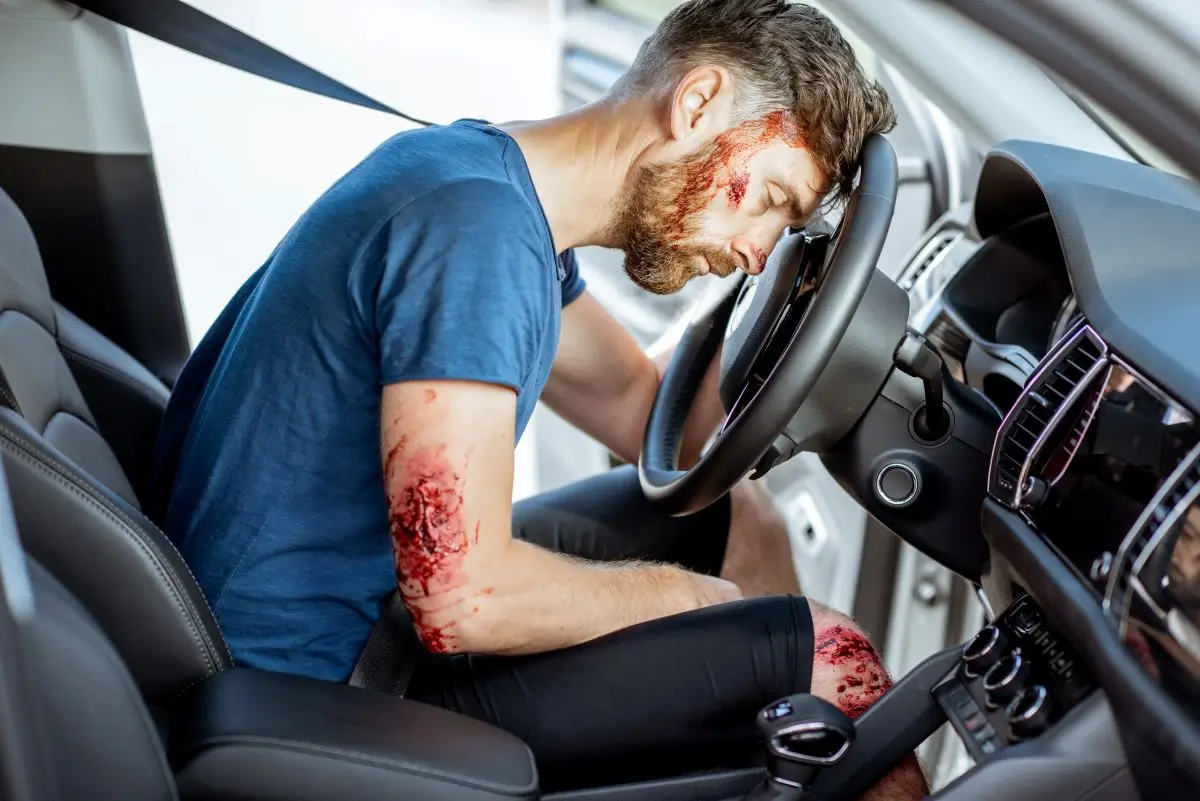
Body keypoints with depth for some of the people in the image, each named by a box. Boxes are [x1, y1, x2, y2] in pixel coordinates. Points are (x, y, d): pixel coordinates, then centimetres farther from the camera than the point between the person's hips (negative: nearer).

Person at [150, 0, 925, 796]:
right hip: (305, 690, -9)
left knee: (721, 512, 15)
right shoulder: (473, 224, -26)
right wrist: (680, 593, -12)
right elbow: (464, 602, -28)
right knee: (828, 657, -14)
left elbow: (651, 421, 11)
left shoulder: (489, 168, 4)